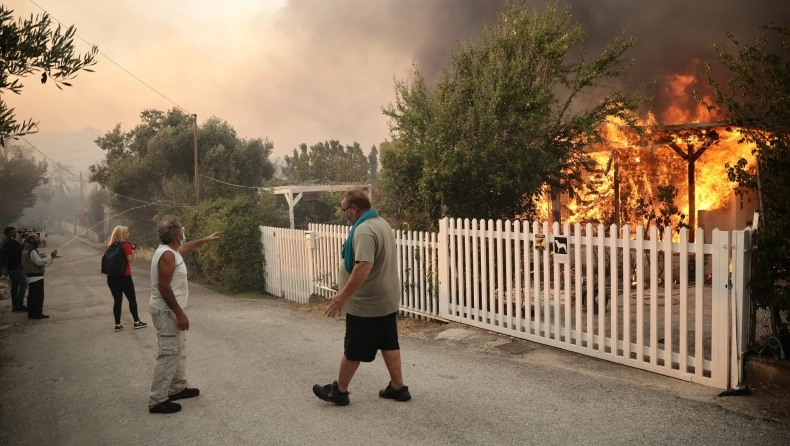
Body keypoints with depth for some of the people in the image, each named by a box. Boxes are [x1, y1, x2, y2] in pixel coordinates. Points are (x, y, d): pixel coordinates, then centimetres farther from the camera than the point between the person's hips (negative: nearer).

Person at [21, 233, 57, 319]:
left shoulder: (26, 249, 13)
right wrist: (51, 256, -27)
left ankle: (31, 313, 20)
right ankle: (37, 313, -1)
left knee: (32, 295, 14)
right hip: (37, 276, -10)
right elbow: (39, 262, -24)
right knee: (38, 296, -4)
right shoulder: (32, 250, -19)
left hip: (30, 276, 10)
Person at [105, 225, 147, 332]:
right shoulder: (126, 245, -11)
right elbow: (130, 259, -18)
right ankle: (137, 322, 13)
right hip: (124, 276, -6)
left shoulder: (110, 245, 8)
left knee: (117, 300, 10)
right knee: (132, 299, 7)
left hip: (112, 276, 6)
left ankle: (117, 324, 11)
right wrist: (133, 250, -3)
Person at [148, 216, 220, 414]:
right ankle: (157, 400, 0)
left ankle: (178, 388, 33)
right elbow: (164, 287, -27)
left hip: (173, 311, 11)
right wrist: (179, 314, -24)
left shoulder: (172, 250, 8)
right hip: (167, 312, -11)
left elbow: (186, 247, 33)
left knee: (179, 351, 20)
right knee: (169, 354, -7)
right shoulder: (167, 255, -23)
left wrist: (206, 239, 44)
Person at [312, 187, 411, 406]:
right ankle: (398, 387, 20)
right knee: (389, 344, 14)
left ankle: (339, 391, 17)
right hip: (387, 299, 10)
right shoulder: (381, 223, 11)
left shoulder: (364, 230, -22)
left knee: (353, 349, 4)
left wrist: (343, 296, -28)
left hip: (367, 303, -9)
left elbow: (364, 266, -32)